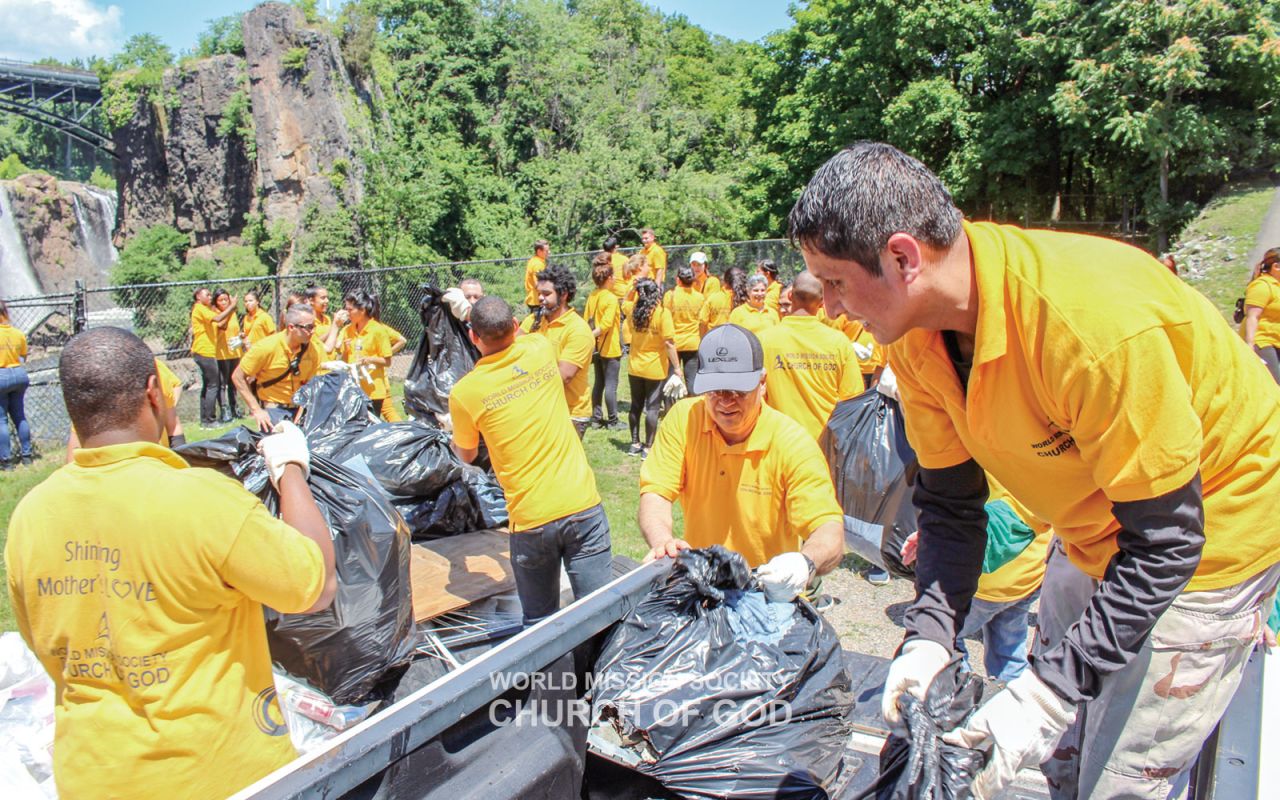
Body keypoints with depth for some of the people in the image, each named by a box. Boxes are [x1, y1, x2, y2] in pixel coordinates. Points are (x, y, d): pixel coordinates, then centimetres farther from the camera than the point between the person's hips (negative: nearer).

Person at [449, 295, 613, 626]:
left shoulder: (464, 393, -4)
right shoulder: (540, 349, 2)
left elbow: (466, 455, 17)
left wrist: (452, 431, 35)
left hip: (531, 521, -1)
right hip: (582, 504, 2)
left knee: (540, 621, 15)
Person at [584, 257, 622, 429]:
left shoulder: (592, 297, 5)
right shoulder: (611, 298, -17)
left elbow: (587, 321, 7)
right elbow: (606, 324, -25)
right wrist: (591, 335, -20)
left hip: (597, 347, 7)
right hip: (610, 348, -7)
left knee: (599, 382, 15)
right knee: (611, 385, -1)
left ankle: (597, 417, 20)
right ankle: (612, 420, 5)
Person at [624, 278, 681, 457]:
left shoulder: (632, 310, -2)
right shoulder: (662, 313, -16)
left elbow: (624, 303, 25)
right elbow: (669, 343, -18)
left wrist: (633, 289, 16)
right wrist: (677, 367, -12)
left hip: (635, 367, 5)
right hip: (655, 369, -5)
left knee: (636, 406, 15)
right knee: (652, 408, 3)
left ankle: (635, 444, 23)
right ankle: (648, 447, 6)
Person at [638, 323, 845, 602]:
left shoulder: (793, 443, -15)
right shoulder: (683, 418, -7)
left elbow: (830, 535, -20)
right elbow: (655, 494, -10)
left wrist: (805, 564, -43)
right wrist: (663, 542, -32)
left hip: (770, 590, 1)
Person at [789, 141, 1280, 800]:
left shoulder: (1094, 322, -37)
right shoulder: (915, 332, -15)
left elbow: (1163, 541, -29)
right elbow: (949, 501, -6)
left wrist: (1045, 692, -31)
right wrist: (927, 638, -18)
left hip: (1210, 521, -6)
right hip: (1094, 527, 7)